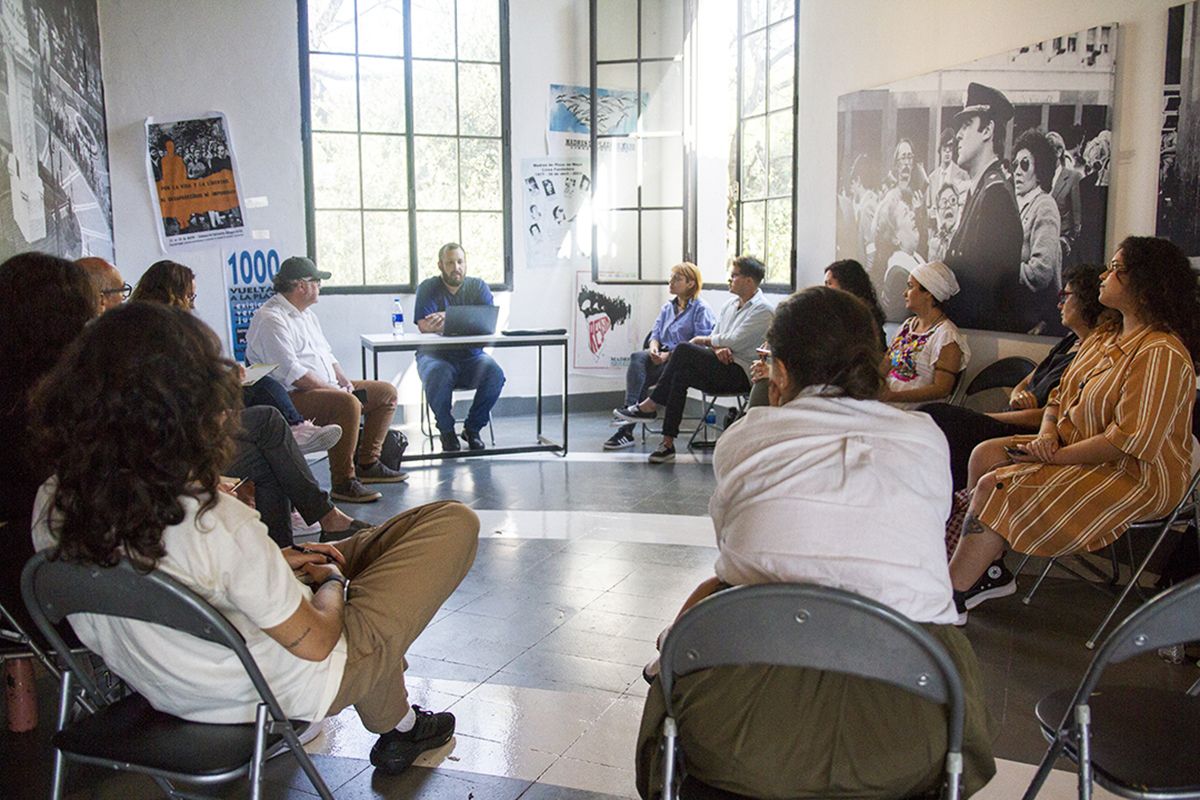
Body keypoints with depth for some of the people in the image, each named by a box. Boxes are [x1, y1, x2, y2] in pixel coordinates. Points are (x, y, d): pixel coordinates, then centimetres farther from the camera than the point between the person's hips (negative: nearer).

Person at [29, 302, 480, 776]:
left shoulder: (52, 506, -15)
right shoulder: (216, 522, -36)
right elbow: (315, 643, -21)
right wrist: (332, 580, 0)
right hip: (288, 694, -7)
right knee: (455, 523, 5)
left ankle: (396, 724, 41)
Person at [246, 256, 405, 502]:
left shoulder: (307, 314, 19)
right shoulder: (270, 320, -14)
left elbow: (326, 353, 24)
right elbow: (291, 372, -22)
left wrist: (343, 380, 5)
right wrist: (331, 389, -20)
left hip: (327, 387, 11)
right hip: (290, 398, -11)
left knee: (386, 392, 8)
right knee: (348, 403, -36)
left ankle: (367, 463, 9)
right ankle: (343, 482, -29)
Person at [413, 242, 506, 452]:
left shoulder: (478, 286, 5)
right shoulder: (428, 288, 0)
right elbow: (425, 326, -16)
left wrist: (448, 319, -24)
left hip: (471, 356, 2)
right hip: (435, 355, -2)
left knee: (494, 373, -27)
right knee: (438, 375, -35)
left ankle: (473, 428, -6)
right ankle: (446, 430, -10)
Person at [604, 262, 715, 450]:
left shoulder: (701, 309, -1)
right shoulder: (668, 307, 23)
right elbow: (655, 333, 17)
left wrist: (669, 354, -19)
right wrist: (654, 348, -7)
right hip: (663, 356, 6)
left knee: (637, 374, -27)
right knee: (638, 358, -28)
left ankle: (627, 429, -23)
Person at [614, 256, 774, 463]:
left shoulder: (762, 310, -7)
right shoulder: (731, 304, 20)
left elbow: (734, 342, -15)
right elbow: (714, 335, 16)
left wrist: (705, 341, -1)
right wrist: (717, 348, -9)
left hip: (741, 373, -7)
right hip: (721, 372, 7)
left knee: (684, 350, -24)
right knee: (681, 374, -23)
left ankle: (649, 406, -13)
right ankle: (668, 444, -25)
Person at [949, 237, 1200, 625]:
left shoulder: (1162, 354, -21)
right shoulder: (1105, 336, 11)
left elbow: (1129, 443, -26)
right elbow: (1060, 396, 14)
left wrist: (1055, 456, -21)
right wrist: (1047, 436, -7)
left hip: (1135, 477, -10)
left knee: (995, 487, -23)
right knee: (985, 454, -6)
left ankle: (950, 599, -14)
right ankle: (989, 571, -3)